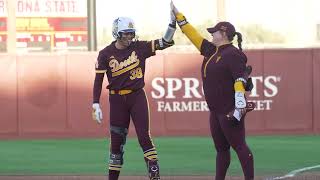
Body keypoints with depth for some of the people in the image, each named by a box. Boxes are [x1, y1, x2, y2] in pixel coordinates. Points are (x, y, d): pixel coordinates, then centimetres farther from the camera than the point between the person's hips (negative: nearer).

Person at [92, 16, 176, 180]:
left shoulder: (139, 47, -2)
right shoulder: (105, 54, -4)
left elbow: (165, 42, -8)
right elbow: (98, 80, -2)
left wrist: (173, 22, -22)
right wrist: (96, 104, -9)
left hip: (137, 97, 0)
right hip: (117, 100, 0)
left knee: (144, 137, -9)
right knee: (117, 140, 5)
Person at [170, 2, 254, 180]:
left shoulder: (233, 54, -12)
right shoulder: (212, 51, 15)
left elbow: (240, 81, -20)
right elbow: (194, 35, 22)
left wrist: (240, 107, -28)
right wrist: (178, 15, 23)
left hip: (230, 110, -10)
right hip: (216, 111, 10)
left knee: (239, 146, -10)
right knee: (221, 148, 13)